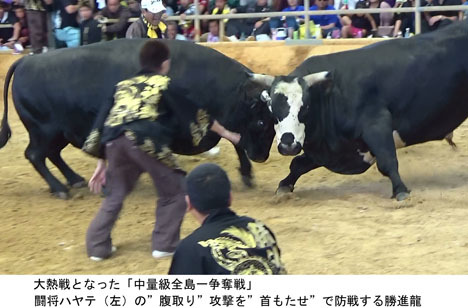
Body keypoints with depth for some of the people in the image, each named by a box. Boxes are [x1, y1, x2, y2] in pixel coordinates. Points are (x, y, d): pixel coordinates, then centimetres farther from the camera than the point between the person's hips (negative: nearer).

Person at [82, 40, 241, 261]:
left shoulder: (123, 85, 32)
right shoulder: (168, 84, 21)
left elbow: (102, 123, 27)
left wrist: (101, 164, 31)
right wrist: (224, 132, 41)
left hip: (114, 140, 5)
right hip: (147, 139, -4)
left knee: (115, 194, 22)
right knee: (173, 191, 14)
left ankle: (97, 247, 19)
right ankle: (164, 245, 14)